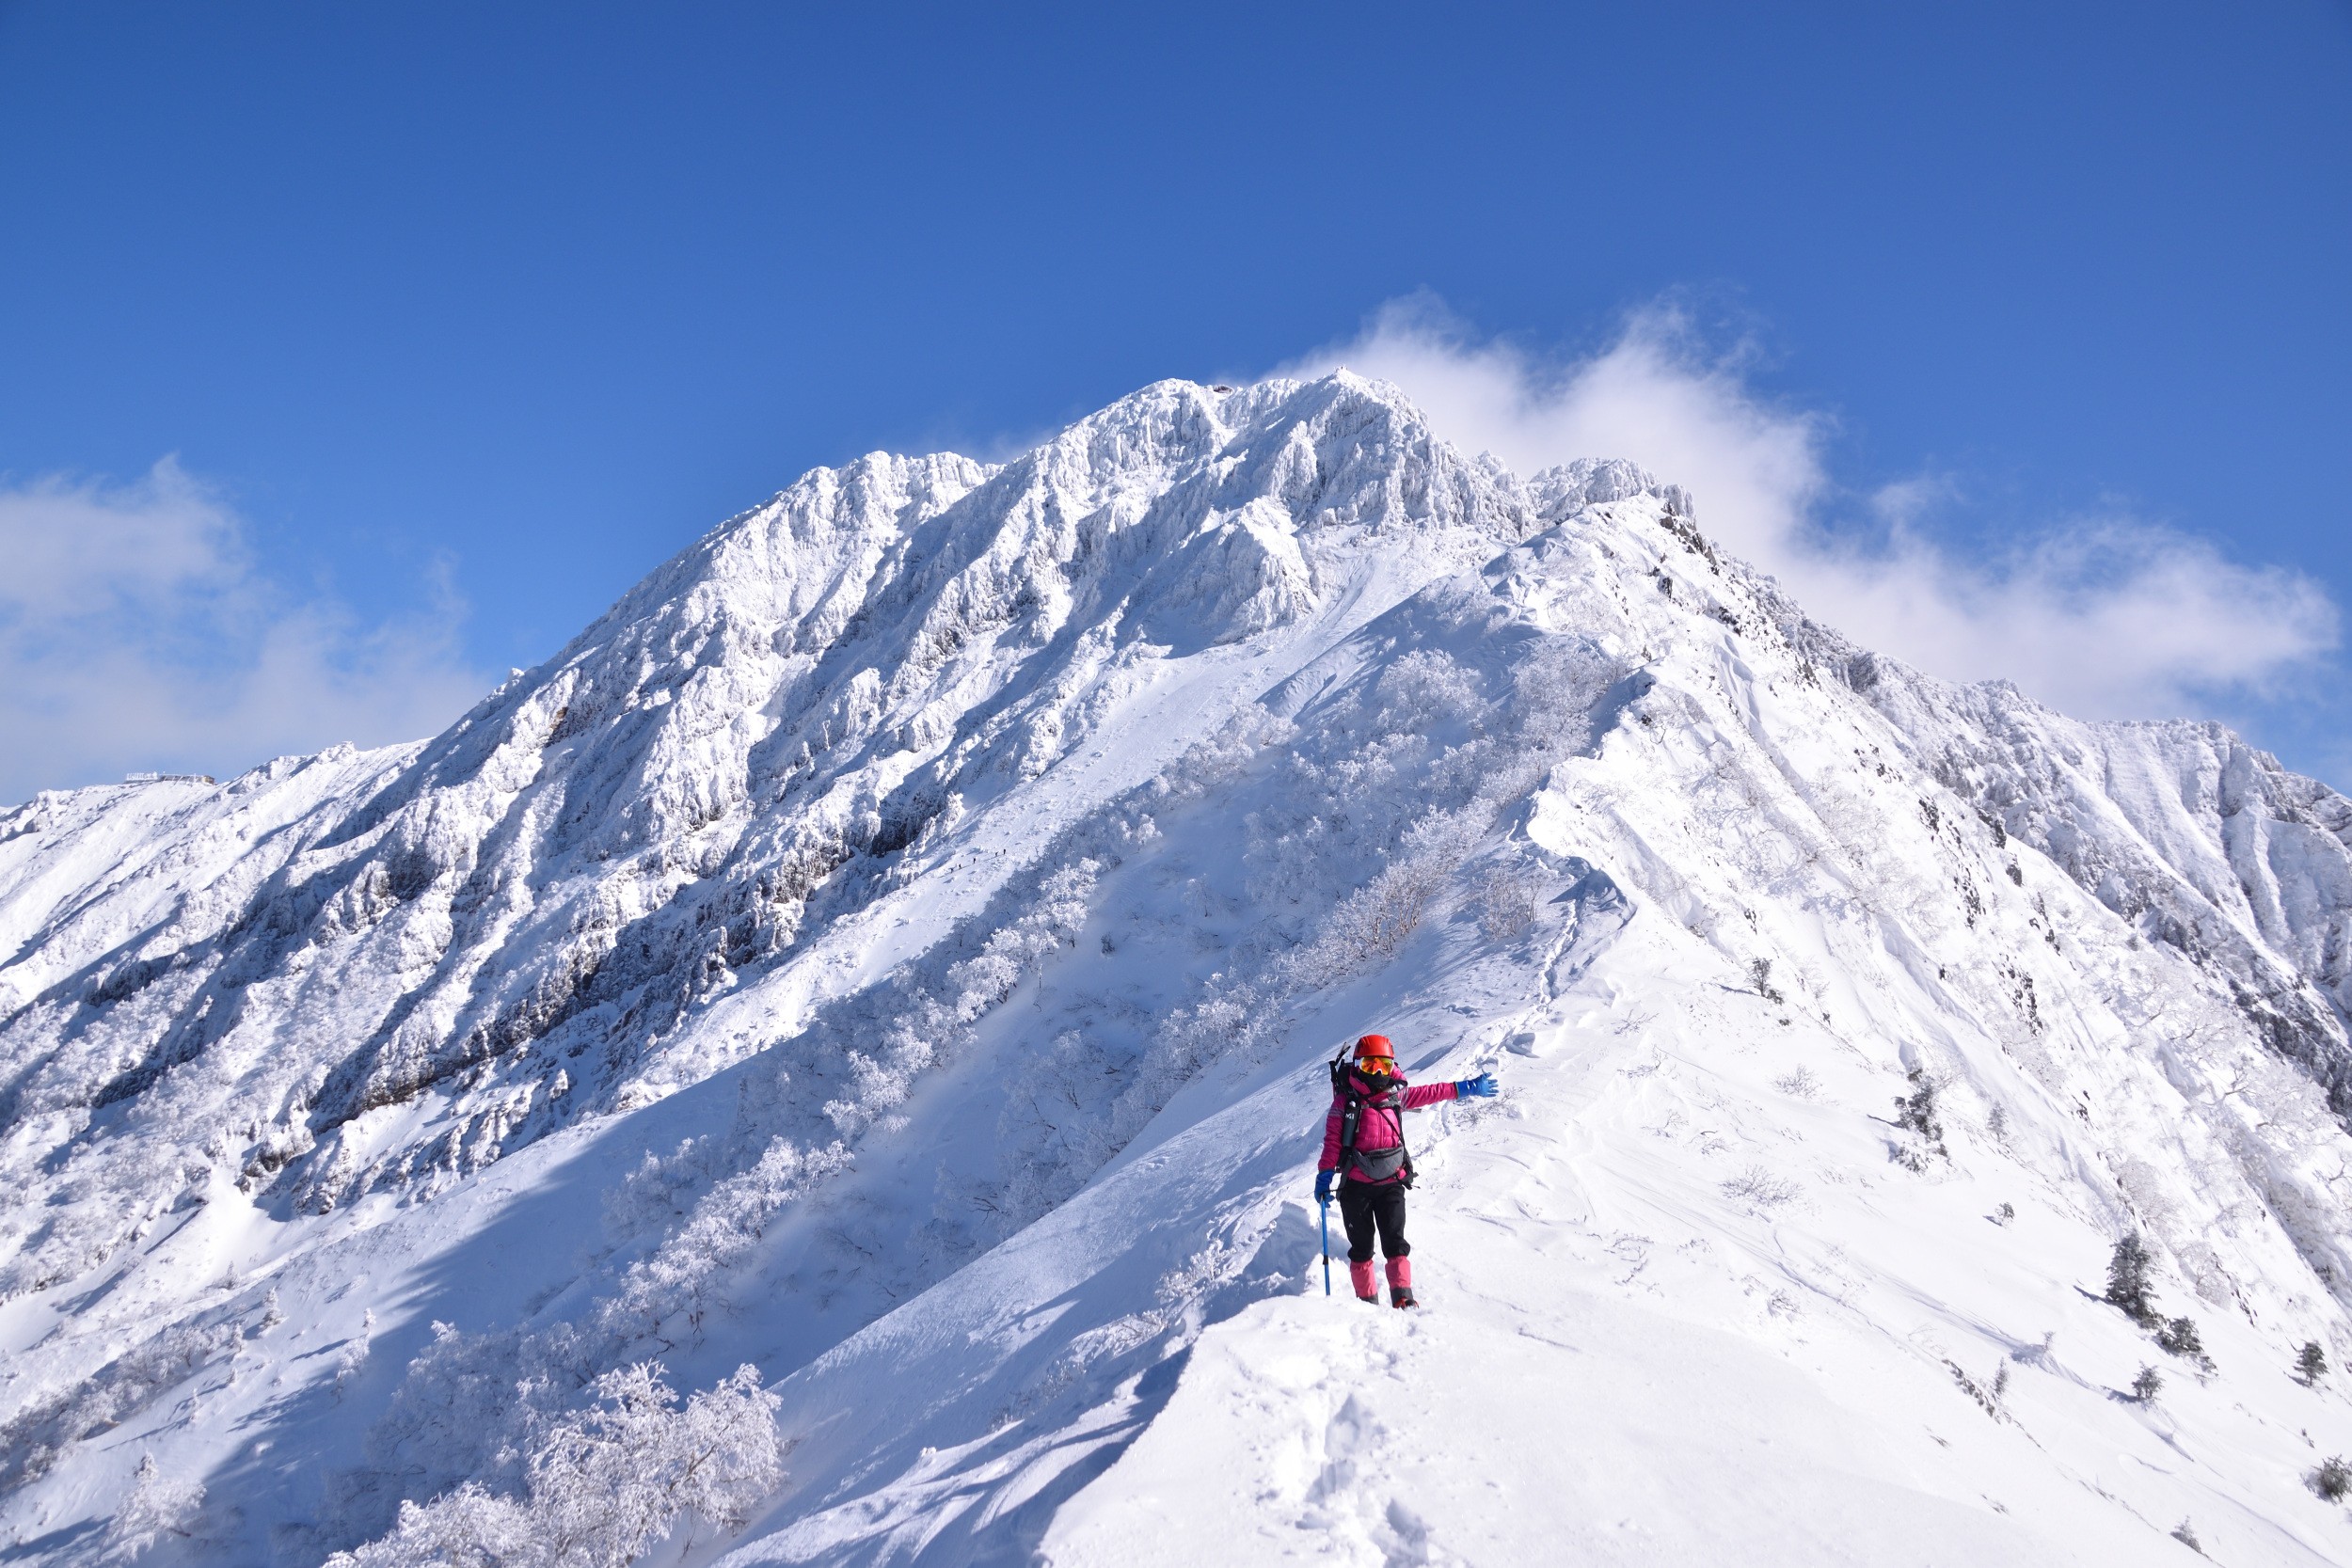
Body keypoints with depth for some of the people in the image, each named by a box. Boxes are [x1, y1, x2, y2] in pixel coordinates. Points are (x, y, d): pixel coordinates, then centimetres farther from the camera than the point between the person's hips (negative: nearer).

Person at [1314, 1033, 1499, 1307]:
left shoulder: (1397, 1096, 6)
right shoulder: (1346, 1101, -5)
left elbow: (1428, 1093, 20)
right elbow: (1332, 1141, -5)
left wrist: (1464, 1089, 25)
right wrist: (1325, 1176, -10)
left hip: (1391, 1183, 2)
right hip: (1356, 1186, -2)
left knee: (1395, 1242, -7)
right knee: (1361, 1247, 5)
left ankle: (1403, 1297, -10)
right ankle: (1367, 1301, 11)